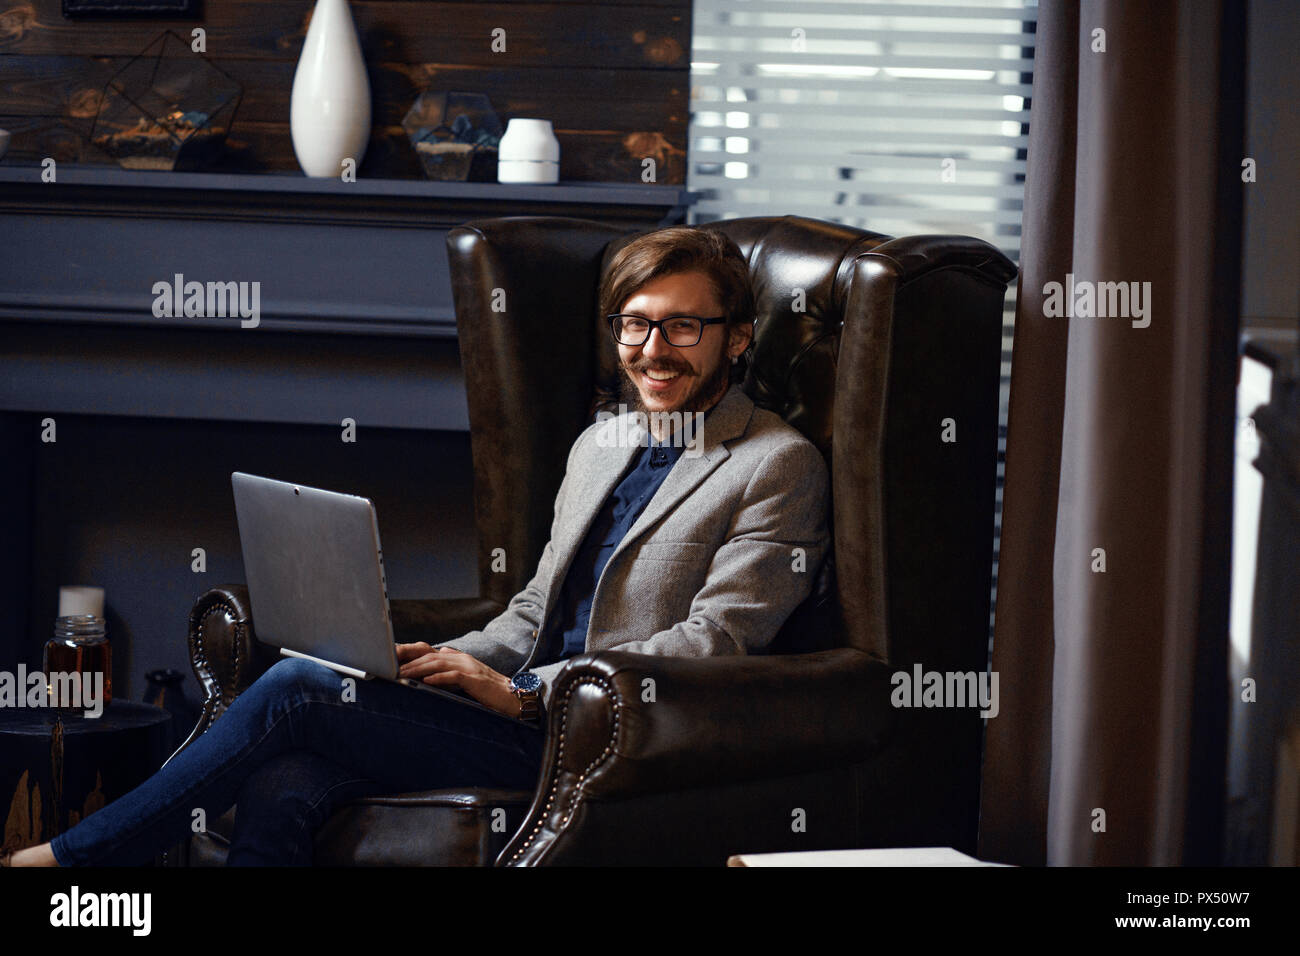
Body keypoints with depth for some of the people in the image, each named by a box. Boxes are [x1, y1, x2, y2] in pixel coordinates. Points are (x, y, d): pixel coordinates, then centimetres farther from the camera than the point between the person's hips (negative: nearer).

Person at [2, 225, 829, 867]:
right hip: (522, 706, 7)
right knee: (280, 791, -22)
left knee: (296, 690, -17)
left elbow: (709, 643, -12)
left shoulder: (778, 464, -2)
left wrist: (522, 696, -16)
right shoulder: (599, 444, 23)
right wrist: (456, 663, 4)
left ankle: (69, 856, -7)